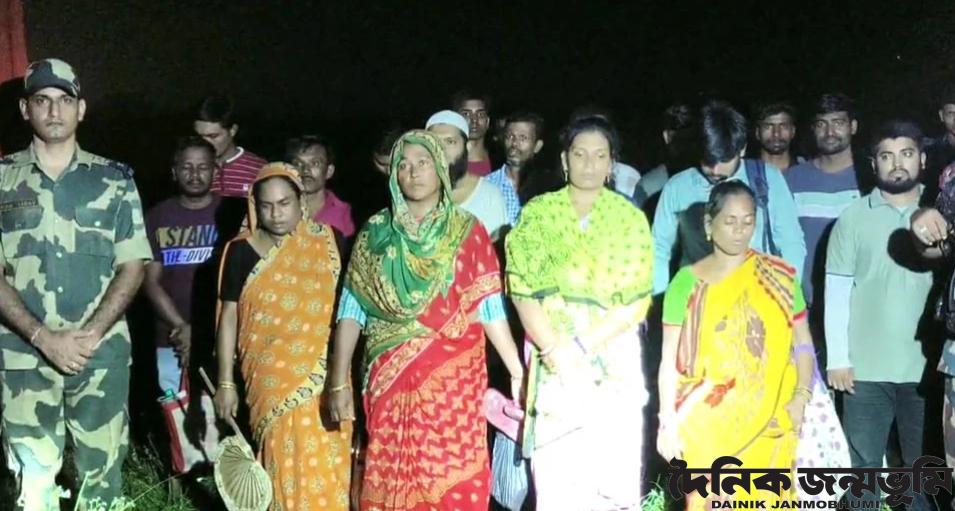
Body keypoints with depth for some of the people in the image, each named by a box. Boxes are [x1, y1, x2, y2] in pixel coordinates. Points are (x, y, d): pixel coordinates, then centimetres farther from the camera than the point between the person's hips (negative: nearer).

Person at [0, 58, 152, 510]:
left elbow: (133, 265, 2)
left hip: (102, 350, 1)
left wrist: (90, 334, -10)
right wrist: (43, 337, -11)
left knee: (102, 472, 5)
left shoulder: (114, 179, 6)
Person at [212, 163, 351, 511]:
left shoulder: (325, 242, 3)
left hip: (322, 374, 1)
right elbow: (229, 316, 3)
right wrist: (225, 382, 0)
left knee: (326, 462, 2)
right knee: (286, 461, -4)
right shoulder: (242, 251, 1)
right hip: (272, 376, -1)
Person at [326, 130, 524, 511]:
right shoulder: (375, 233, 6)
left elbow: (489, 307, 0)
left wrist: (517, 371, -6)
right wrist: (338, 382, -1)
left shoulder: (467, 231, 3)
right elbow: (351, 310, 4)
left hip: (453, 379, -1)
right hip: (392, 380, 1)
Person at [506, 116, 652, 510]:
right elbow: (522, 290, -4)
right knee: (554, 476, -2)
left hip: (615, 360, 0)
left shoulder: (630, 218, 4)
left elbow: (636, 301, -3)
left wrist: (581, 346, -13)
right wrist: (556, 349, -15)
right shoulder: (538, 212, 4)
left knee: (614, 473, 1)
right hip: (552, 359, 0)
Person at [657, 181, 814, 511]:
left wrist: (801, 396, -9)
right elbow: (671, 360, 1)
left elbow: (802, 342, 6)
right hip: (708, 424, -1)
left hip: (769, 421, 1)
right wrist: (668, 422, -3)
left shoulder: (779, 276, 4)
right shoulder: (688, 282, 1)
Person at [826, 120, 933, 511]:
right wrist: (837, 359, -5)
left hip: (927, 367, 1)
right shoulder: (853, 218, -1)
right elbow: (836, 292, -1)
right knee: (863, 465, 6)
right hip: (866, 368, -1)